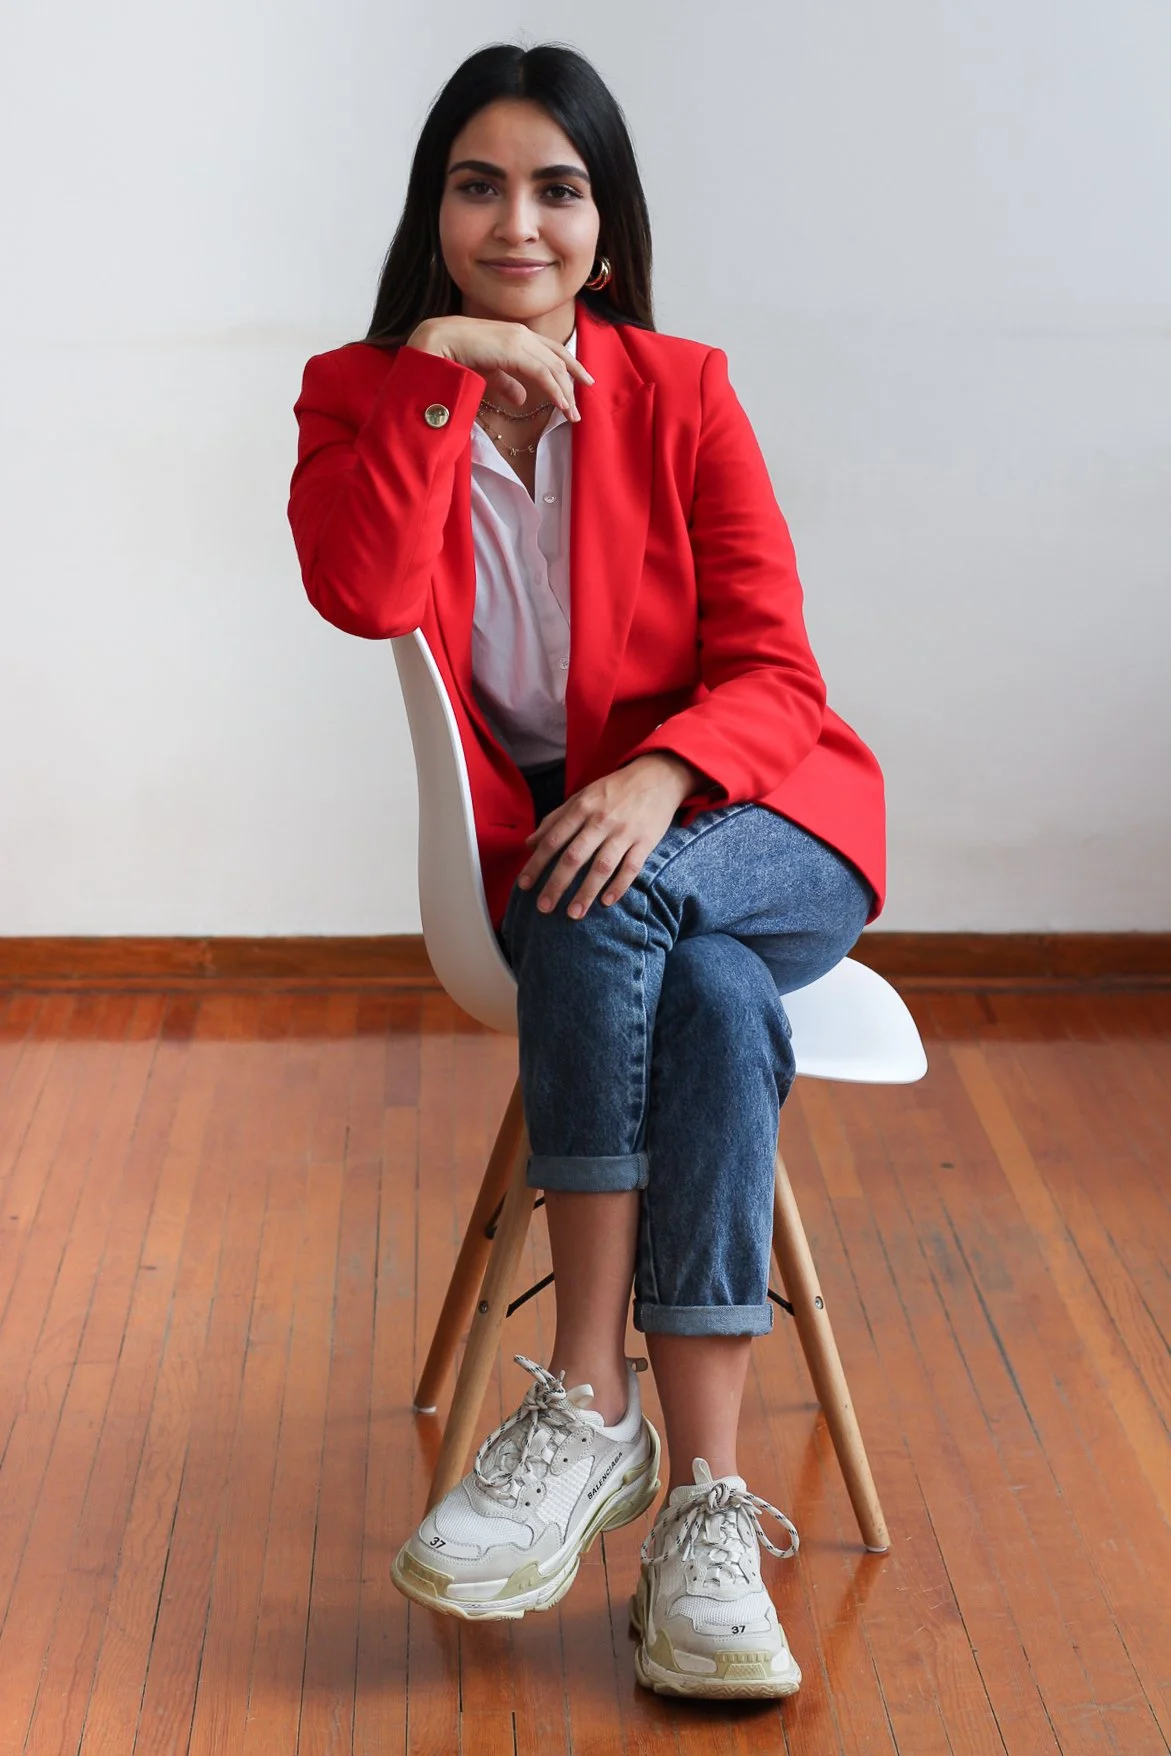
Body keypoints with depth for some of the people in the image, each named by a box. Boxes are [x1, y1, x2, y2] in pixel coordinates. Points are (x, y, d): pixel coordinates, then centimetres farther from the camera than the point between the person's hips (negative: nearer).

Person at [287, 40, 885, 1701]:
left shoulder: (681, 394, 1)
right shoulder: (363, 394, 3)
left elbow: (772, 673, -7)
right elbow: (363, 598, -18)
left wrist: (658, 778, -27)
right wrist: (440, 368, -20)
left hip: (747, 829, 0)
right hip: (527, 853, 1)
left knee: (610, 910, -34)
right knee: (713, 1005, -32)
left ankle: (588, 1406, -29)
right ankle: (707, 1498, -31)